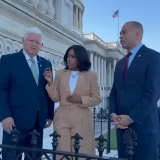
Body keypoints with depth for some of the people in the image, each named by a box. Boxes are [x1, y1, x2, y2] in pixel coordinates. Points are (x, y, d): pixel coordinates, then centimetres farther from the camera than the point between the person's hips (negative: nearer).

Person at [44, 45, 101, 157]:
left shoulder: (91, 76, 3)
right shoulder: (60, 74, 8)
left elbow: (97, 99, 3)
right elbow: (56, 98, 5)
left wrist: (81, 99, -13)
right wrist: (50, 82, -9)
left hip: (82, 120, -2)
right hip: (62, 119, 2)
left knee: (81, 153, 2)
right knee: (62, 152, 4)